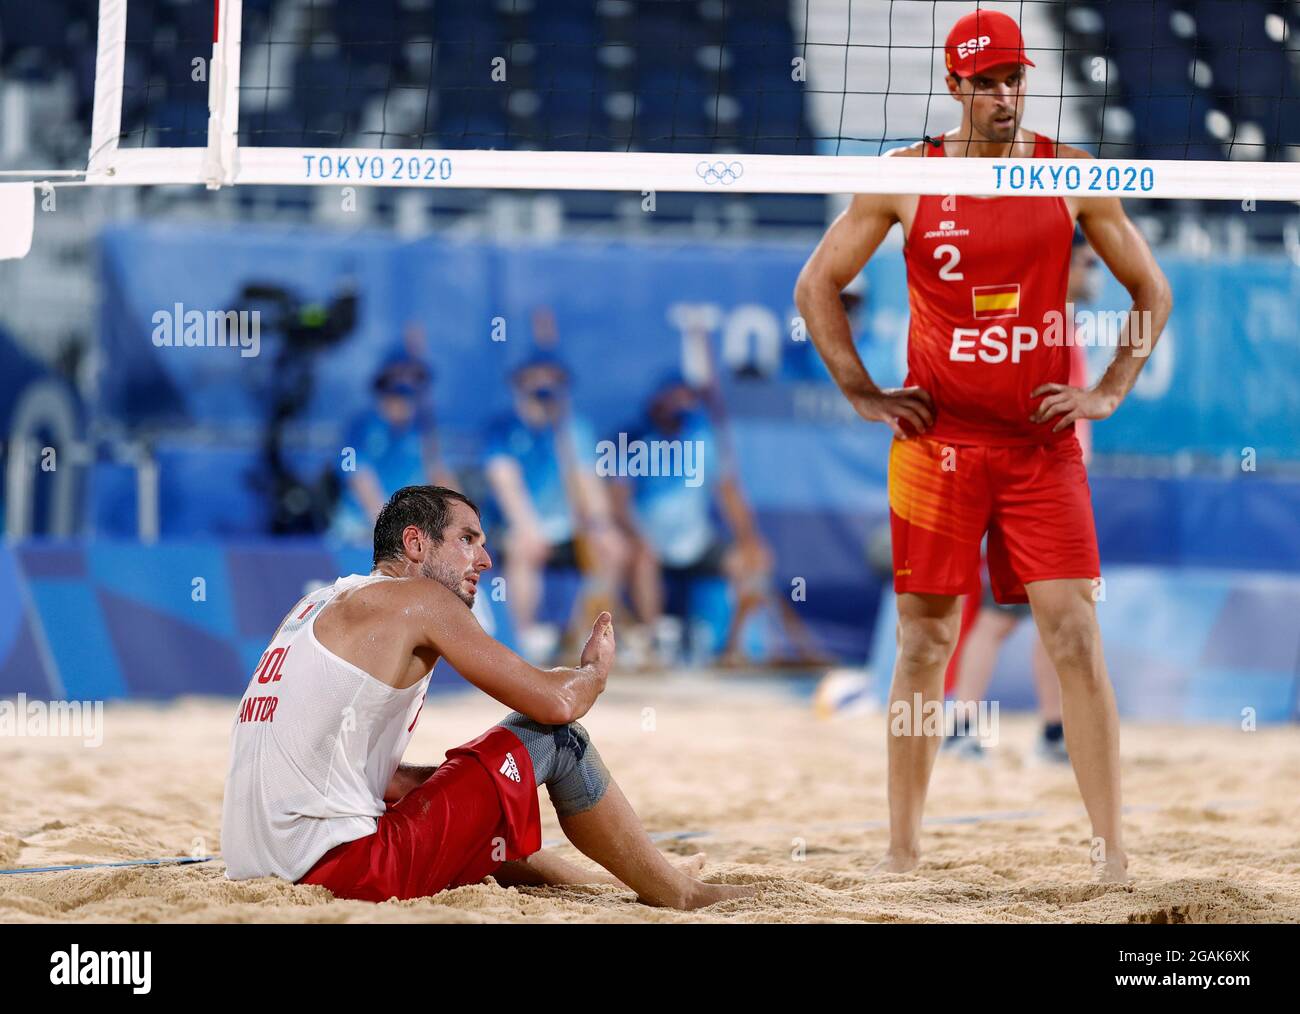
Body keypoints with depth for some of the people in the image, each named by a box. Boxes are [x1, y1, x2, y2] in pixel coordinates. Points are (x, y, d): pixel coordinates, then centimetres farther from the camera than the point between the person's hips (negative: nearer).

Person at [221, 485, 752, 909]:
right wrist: (595, 669, 17)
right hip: (345, 867, -9)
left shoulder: (321, 605, 23)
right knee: (554, 738, 4)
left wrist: (490, 782, 21)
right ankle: (679, 896, 17)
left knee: (479, 826, 35)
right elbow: (555, 701, -5)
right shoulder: (417, 599, -3)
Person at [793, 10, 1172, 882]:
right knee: (924, 646, 3)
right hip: (938, 442, 0)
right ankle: (903, 850, 12)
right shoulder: (906, 178, 2)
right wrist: (864, 395, 1)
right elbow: (817, 286, 7)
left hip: (1044, 444, 0)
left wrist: (1110, 391, 0)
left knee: (1076, 639, -6)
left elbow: (1153, 292, 11)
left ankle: (1112, 851, -4)